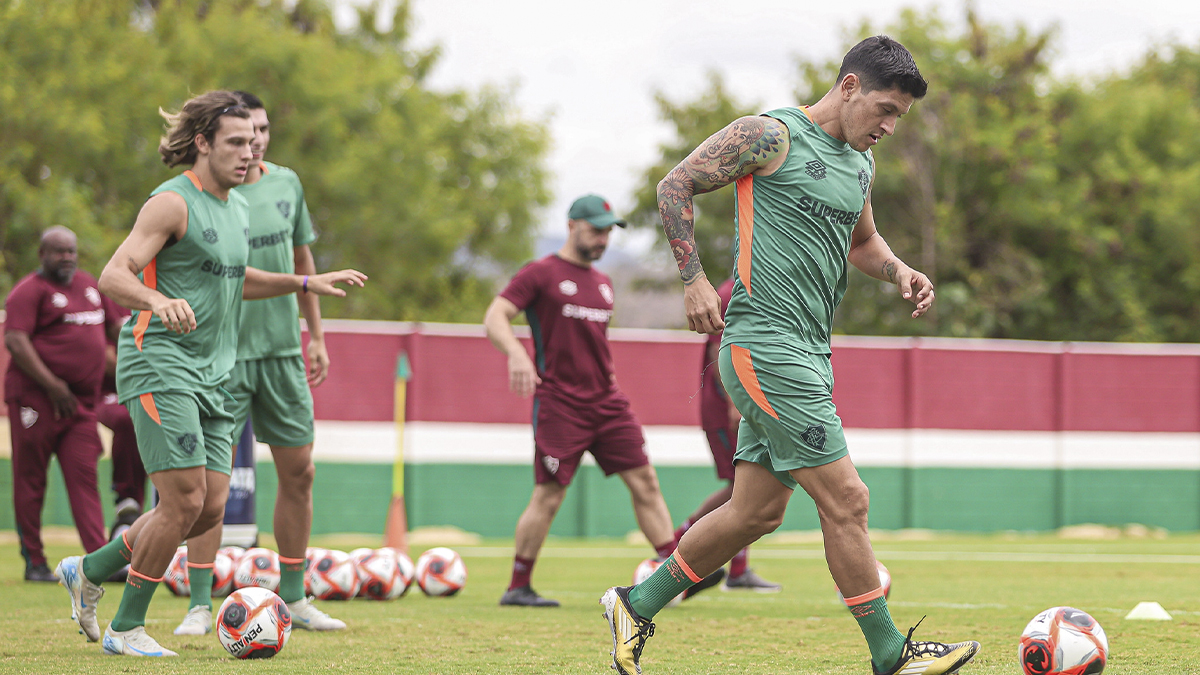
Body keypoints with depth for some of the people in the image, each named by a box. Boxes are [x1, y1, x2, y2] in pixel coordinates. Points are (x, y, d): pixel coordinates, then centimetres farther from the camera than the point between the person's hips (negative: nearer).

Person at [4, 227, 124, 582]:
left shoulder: (89, 284, 16)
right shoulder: (30, 290, -7)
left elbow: (116, 326, 28)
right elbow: (15, 340, -17)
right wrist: (52, 386, -21)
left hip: (80, 402, 6)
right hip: (35, 398, -6)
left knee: (84, 476, -1)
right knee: (31, 479, 1)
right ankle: (34, 562, 8)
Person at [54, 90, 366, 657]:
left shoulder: (237, 207, 16)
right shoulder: (173, 202, -12)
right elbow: (113, 276, -20)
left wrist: (307, 284, 26)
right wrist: (159, 300, -40)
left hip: (209, 376, 9)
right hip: (159, 366, -9)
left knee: (209, 509, 3)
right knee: (185, 501, -14)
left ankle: (90, 571, 21)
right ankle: (126, 629, -1)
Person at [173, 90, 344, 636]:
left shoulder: (286, 184, 8)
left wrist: (317, 336, 17)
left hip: (282, 350, 5)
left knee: (298, 472, 7)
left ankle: (293, 599, 17)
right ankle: (200, 606, -3)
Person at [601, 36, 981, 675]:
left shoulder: (860, 165, 17)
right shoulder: (772, 136, -8)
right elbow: (674, 186, -5)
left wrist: (900, 272, 11)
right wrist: (695, 278, -12)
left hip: (809, 353, 9)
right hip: (765, 348, -9)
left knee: (756, 510, 11)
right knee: (845, 498, -8)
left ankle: (637, 604, 24)